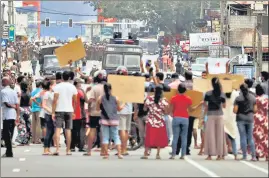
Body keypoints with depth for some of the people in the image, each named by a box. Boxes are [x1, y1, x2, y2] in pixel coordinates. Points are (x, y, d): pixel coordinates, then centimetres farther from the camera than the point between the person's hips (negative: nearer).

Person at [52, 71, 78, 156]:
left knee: (58, 129, -3)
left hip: (59, 110, -2)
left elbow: (55, 100, -10)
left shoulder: (57, 86, -5)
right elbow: (75, 101, 7)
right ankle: (68, 150, 12)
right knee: (68, 130, 8)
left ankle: (57, 149, -15)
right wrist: (73, 112, 19)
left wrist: (53, 112, -8)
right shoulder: (72, 87, 4)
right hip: (69, 110, 2)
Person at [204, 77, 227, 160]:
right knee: (220, 134, 7)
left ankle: (210, 155, -1)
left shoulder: (208, 94, -7)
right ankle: (220, 154, 9)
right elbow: (224, 106, 6)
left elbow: (205, 104, -7)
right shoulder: (222, 94, 0)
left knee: (210, 134, 2)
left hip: (211, 115, -2)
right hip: (220, 115, 2)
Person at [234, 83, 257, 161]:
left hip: (241, 119, -2)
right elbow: (255, 110, 3)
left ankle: (244, 155, 2)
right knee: (250, 137, 8)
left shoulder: (238, 98, -7)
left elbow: (235, 110, -9)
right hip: (250, 119, 2)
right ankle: (253, 156, 1)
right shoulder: (253, 98, 2)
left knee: (243, 137, 3)